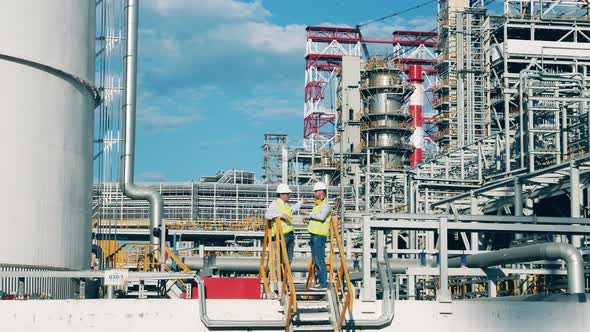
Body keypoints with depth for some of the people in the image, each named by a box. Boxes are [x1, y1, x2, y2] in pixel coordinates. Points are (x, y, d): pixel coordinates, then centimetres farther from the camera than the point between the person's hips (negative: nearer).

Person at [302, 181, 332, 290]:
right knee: (315, 260, 11)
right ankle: (320, 281, 16)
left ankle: (323, 284, -8)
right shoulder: (317, 205, 20)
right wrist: (308, 220, 11)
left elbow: (321, 217, -27)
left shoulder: (326, 205, -10)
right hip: (314, 235, 10)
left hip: (320, 235, -10)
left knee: (319, 260, -10)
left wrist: (310, 215, -15)